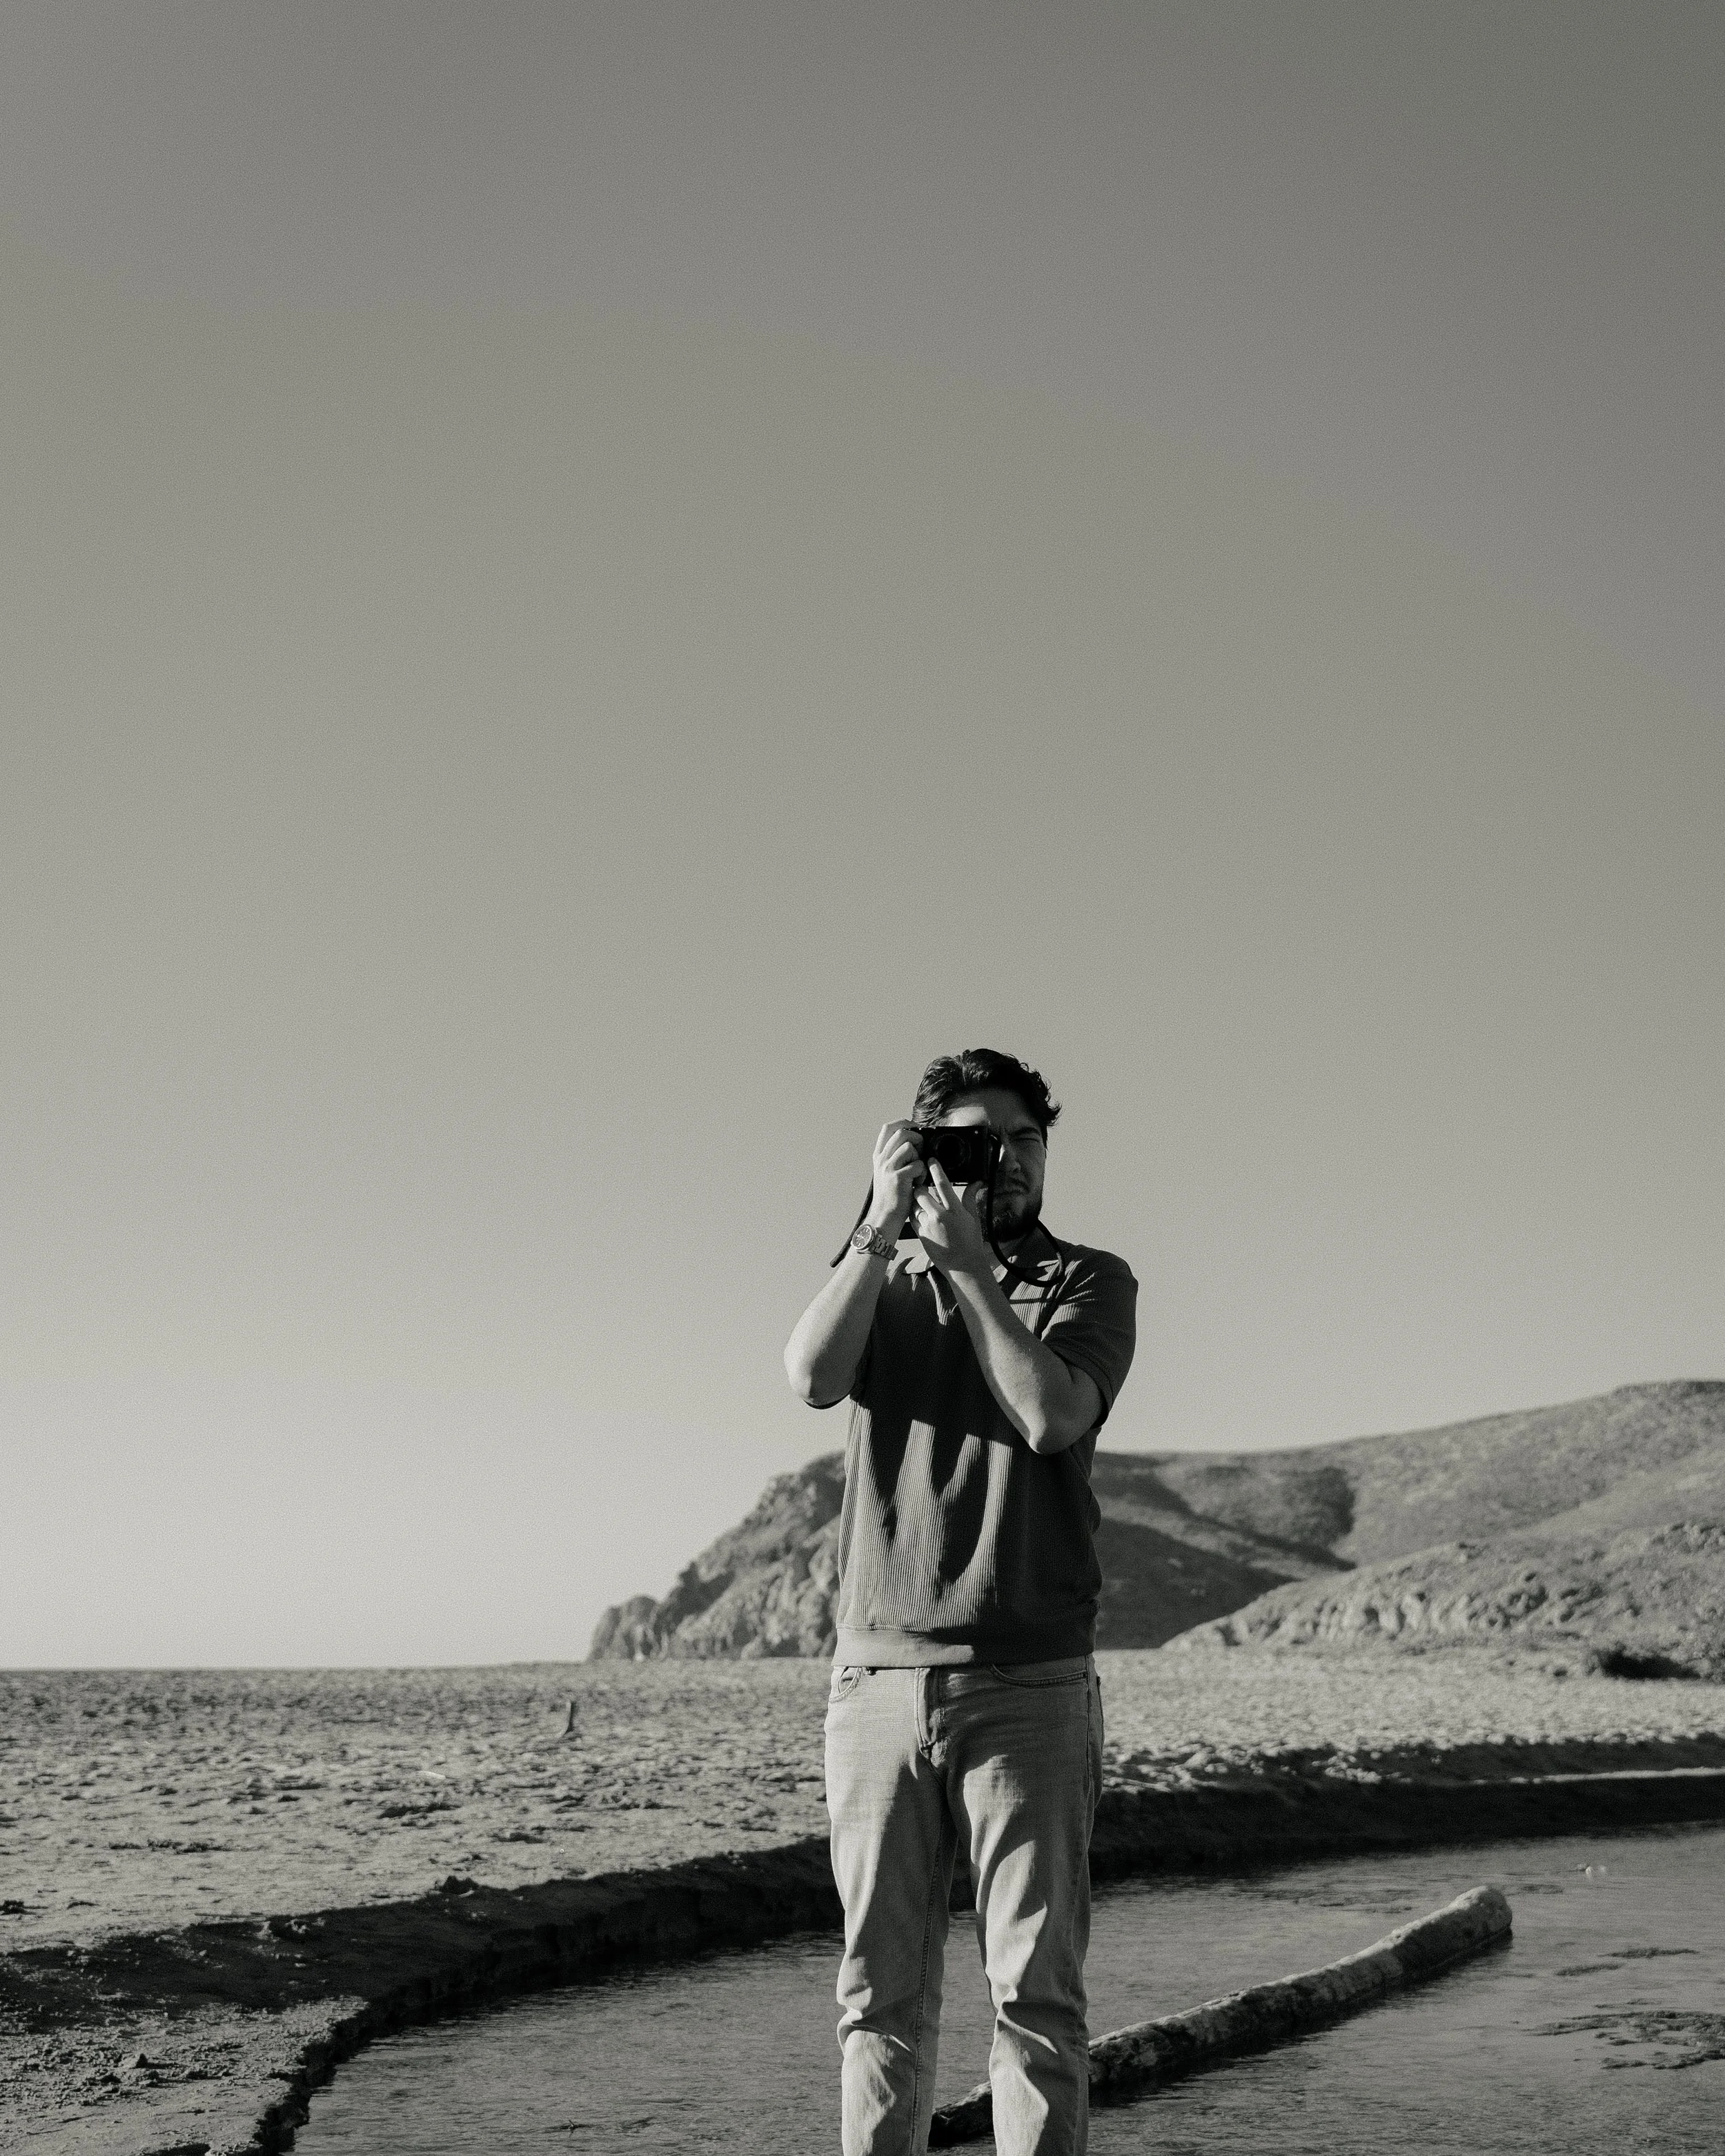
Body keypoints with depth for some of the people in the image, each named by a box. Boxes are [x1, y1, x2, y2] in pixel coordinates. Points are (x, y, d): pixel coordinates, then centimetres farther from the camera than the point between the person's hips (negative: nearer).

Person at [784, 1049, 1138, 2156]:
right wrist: (883, 1225, -7)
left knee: (1036, 1987, -1)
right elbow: (814, 1377, -6)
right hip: (878, 1677, 2)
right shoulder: (882, 1278, 15)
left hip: (1029, 1683, -2)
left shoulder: (1090, 1279, 8)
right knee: (883, 1989, 7)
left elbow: (1054, 1415, -11)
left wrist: (967, 1260, -7)